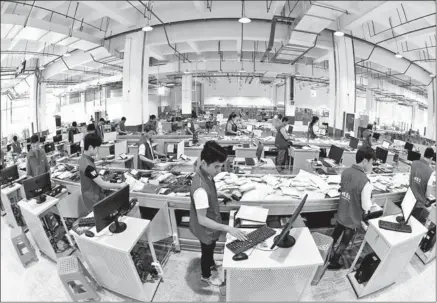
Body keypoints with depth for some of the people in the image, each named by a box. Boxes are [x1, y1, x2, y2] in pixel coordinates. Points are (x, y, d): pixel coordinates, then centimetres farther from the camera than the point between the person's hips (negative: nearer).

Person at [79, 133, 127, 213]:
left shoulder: (83, 158, 2)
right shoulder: (88, 166, -28)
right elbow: (102, 184, -24)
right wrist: (120, 185, -13)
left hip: (92, 197, 9)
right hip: (94, 202, -9)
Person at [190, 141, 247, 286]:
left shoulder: (206, 174, -12)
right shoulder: (200, 188, -41)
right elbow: (202, 219, -36)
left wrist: (221, 194, -2)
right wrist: (228, 228, -37)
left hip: (211, 225, 8)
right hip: (206, 229, -8)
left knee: (211, 248, 33)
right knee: (206, 251, 21)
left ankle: (212, 264, 62)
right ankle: (206, 276, 49)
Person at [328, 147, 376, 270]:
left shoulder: (346, 171, -10)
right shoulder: (365, 182, -30)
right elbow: (366, 206, -22)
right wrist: (370, 200, -1)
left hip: (341, 214, 6)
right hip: (353, 219, -5)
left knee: (335, 236, 27)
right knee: (344, 242, 18)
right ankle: (333, 262, 35)